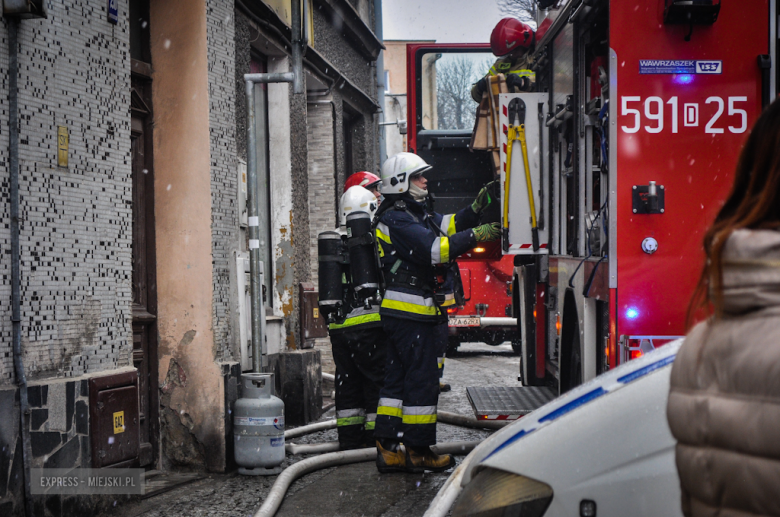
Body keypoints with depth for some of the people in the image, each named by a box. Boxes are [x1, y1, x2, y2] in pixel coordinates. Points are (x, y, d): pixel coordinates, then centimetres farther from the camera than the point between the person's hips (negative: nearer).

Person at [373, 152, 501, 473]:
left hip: (400, 314, 11)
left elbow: (448, 224, 14)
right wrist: (477, 235, -23)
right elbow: (435, 249, -24)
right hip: (413, 313, -11)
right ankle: (418, 452, 3)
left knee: (397, 380, 11)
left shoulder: (411, 215, 19)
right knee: (422, 380, -4)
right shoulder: (397, 220, -14)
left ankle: (388, 449, 14)